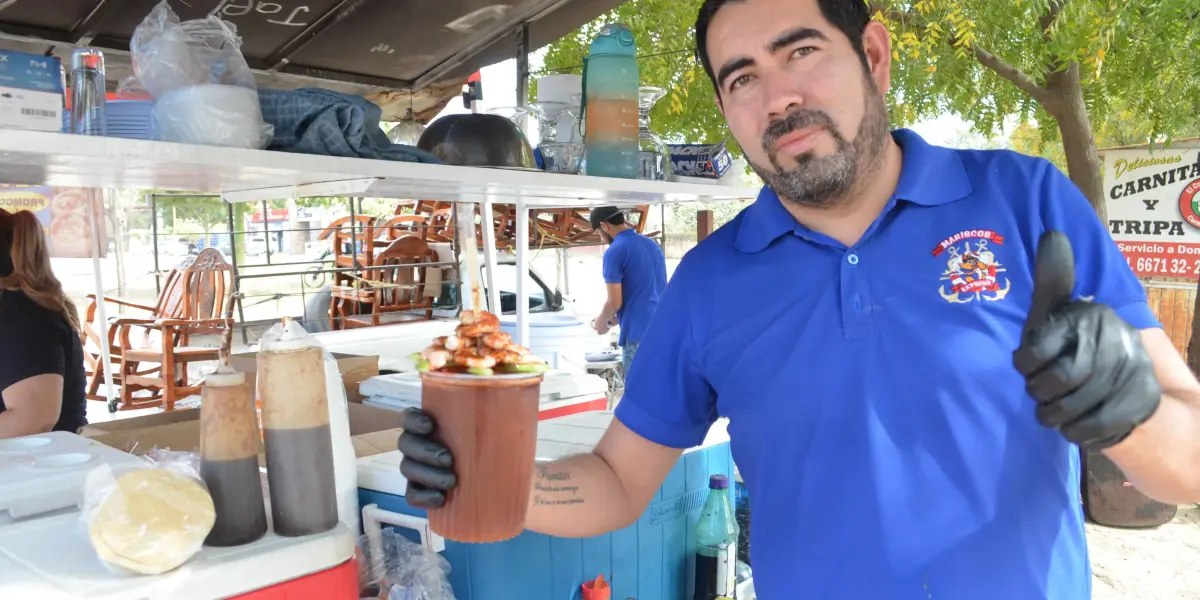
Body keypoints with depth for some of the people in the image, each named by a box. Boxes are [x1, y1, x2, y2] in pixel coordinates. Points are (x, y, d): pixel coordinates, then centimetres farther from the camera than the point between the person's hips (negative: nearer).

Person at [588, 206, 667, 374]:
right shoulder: (652, 244, 15)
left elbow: (615, 302, -12)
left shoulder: (614, 252, -9)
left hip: (639, 334, -8)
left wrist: (602, 321, 9)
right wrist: (614, 319, 26)